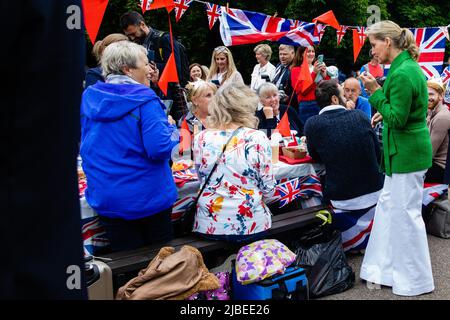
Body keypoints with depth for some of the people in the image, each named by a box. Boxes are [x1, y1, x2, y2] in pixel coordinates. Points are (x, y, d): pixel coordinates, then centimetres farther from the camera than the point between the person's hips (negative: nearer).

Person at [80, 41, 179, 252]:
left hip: (105, 200, 4)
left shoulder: (89, 97, 2)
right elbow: (160, 148, -23)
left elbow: (85, 148, 14)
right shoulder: (144, 101, -16)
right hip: (148, 197, -4)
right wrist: (170, 127, -5)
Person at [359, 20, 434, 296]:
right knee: (387, 206, 17)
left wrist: (376, 92, -16)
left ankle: (415, 282, 16)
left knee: (406, 214, 1)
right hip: (405, 152, 10)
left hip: (407, 154, -10)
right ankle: (386, 269, 29)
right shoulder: (410, 67, 10)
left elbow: (396, 120, -21)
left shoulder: (402, 74, -21)